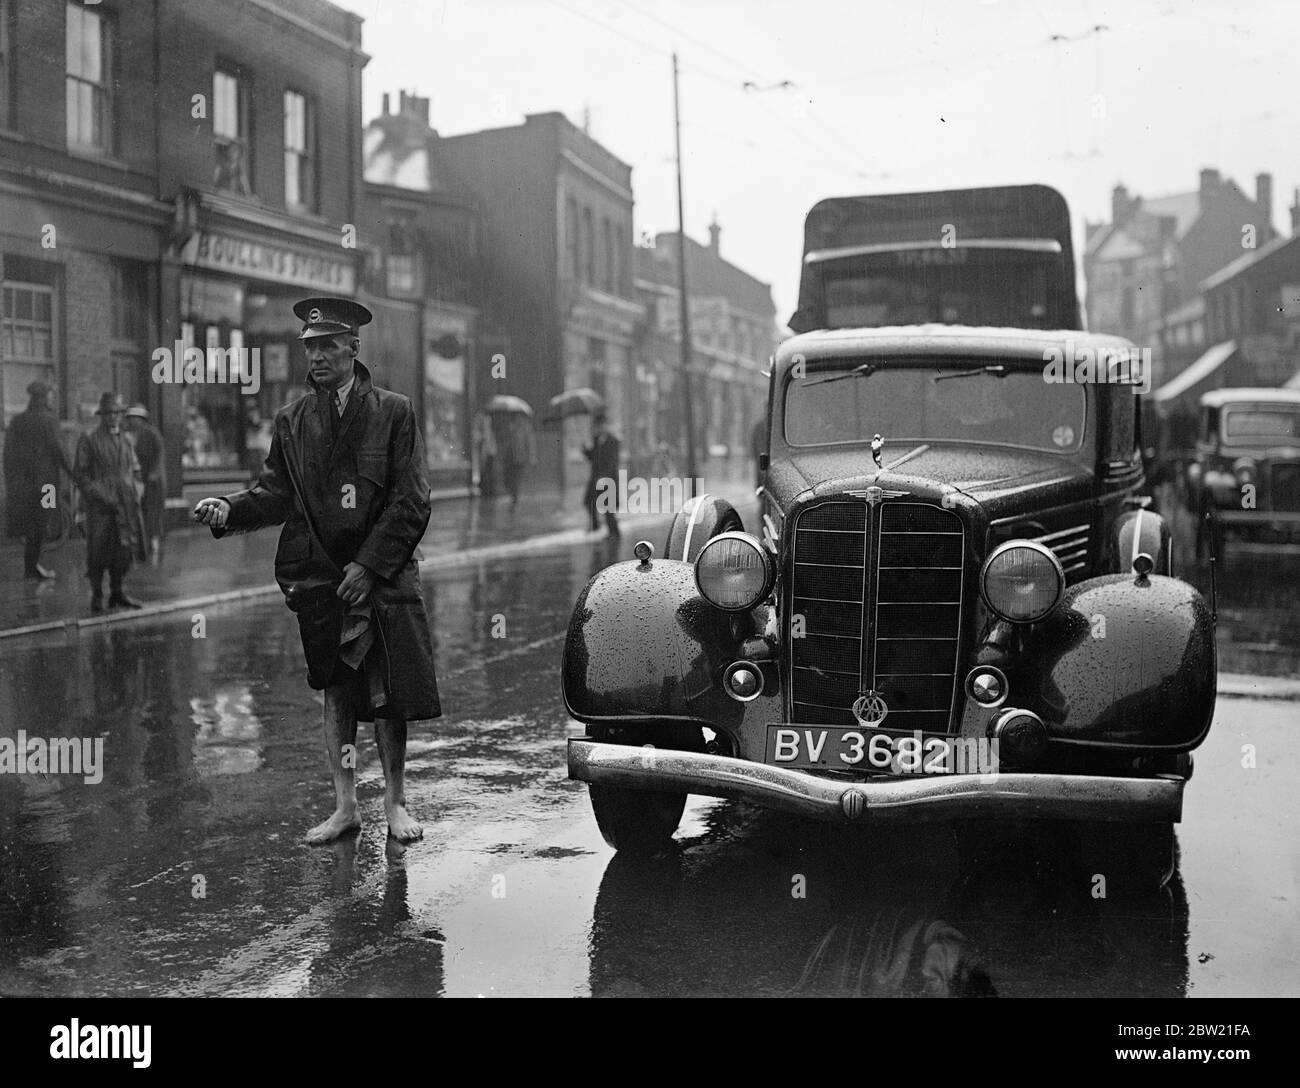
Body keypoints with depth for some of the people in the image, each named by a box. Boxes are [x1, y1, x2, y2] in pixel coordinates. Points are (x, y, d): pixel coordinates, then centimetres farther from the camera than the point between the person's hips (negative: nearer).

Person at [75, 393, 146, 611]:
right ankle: (96, 596, 6)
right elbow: (80, 473, -1)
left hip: (125, 505, 5)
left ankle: (117, 594, 15)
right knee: (98, 551, -3)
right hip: (100, 506, -4)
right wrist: (98, 494, -11)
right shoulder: (89, 441, 1)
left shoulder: (126, 441, 17)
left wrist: (136, 492, 6)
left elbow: (135, 471, 23)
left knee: (124, 549, 3)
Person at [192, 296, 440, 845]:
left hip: (382, 578, -2)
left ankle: (395, 801, 16)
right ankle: (344, 805, 19)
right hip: (318, 578, 2)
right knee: (335, 692, 9)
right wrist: (231, 509, -14)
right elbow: (276, 491, 7)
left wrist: (369, 565, -11)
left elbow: (411, 501, -4)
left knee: (387, 695, 1)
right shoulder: (292, 420, 10)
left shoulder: (393, 412, 1)